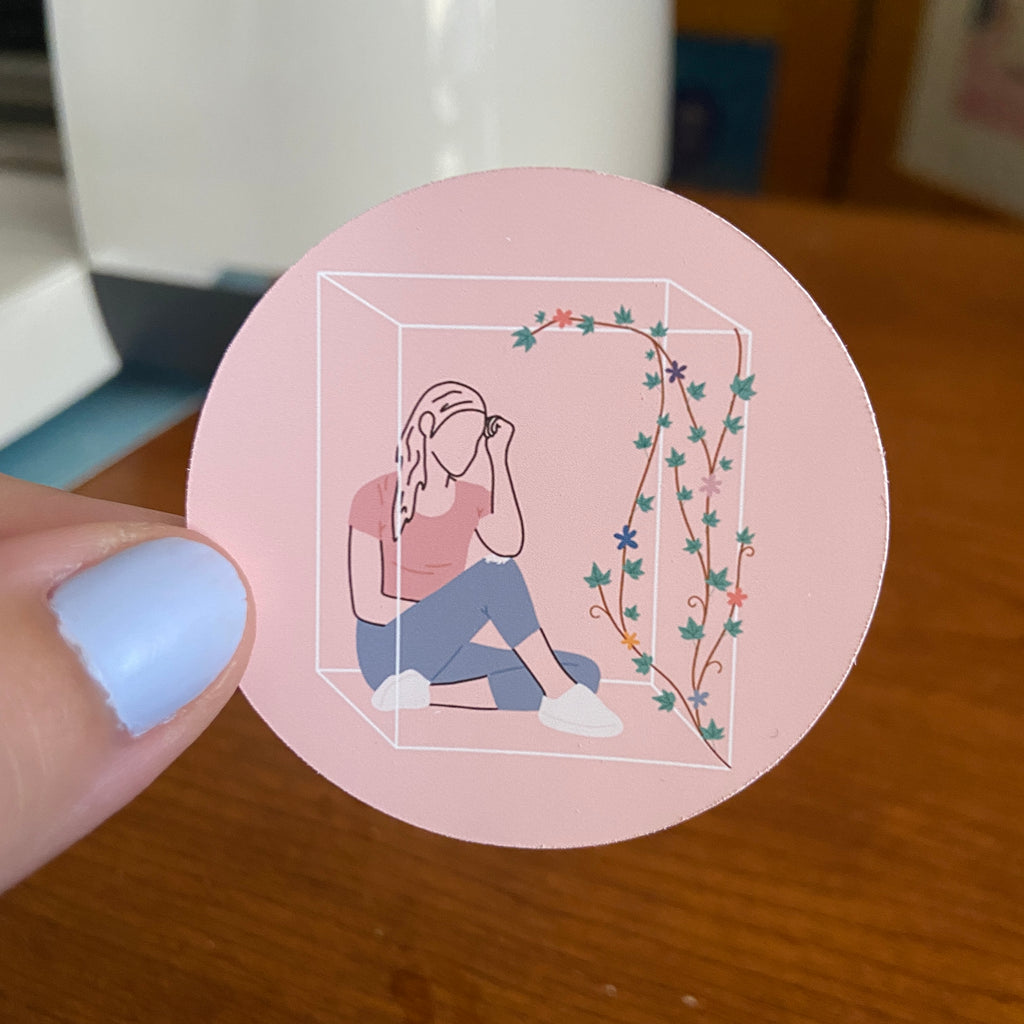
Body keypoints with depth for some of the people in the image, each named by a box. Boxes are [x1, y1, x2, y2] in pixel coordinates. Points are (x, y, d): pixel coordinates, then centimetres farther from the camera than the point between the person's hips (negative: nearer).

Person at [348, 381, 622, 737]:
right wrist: (461, 611, -16)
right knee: (494, 572, -30)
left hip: (443, 657, 7)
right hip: (390, 656, -7)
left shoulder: (474, 500, 6)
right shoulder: (375, 497, -9)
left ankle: (426, 692, -16)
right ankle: (563, 698, -27)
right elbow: (367, 606, -15)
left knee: (585, 674, -12)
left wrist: (499, 456, -16)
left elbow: (508, 545, -18)